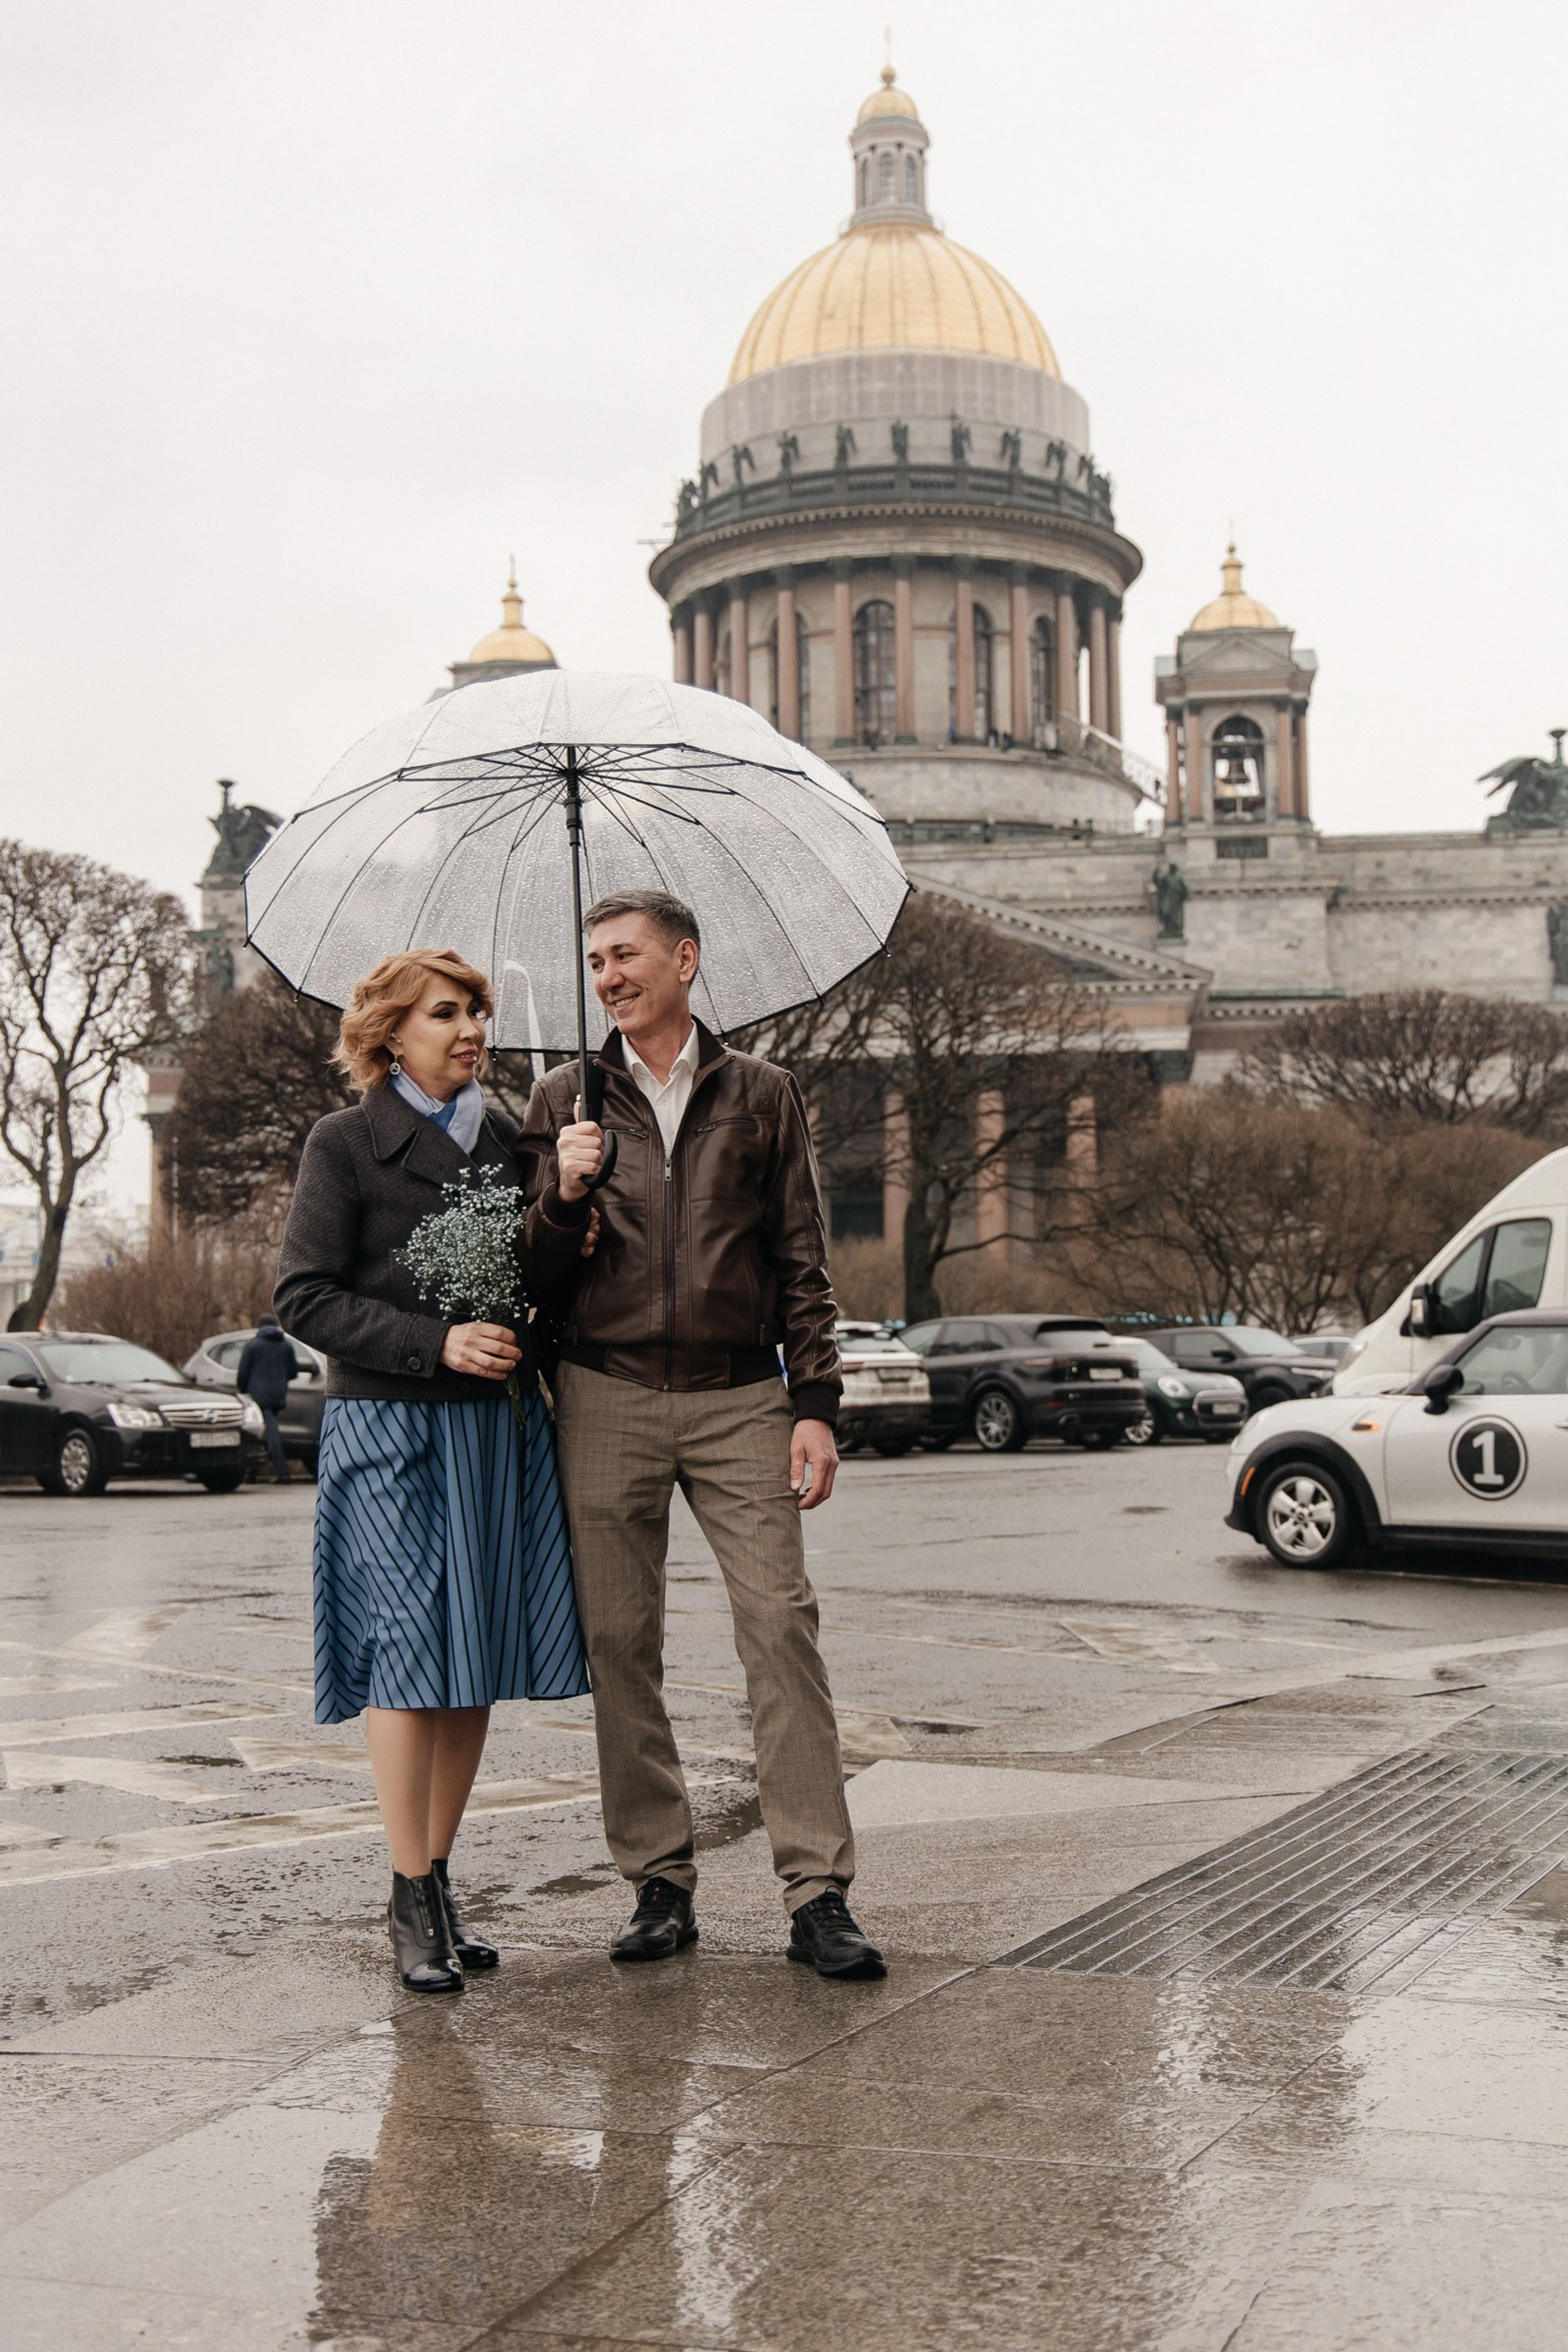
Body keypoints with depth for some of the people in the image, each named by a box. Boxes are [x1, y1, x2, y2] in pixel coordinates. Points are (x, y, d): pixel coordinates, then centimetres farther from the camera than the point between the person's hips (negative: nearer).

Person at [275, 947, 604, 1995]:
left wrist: (566, 1198, -13)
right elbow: (305, 1298, -7)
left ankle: (439, 1879, 17)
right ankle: (411, 1900, 3)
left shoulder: (504, 1137, 13)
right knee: (410, 1654, -7)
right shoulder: (346, 1144, -1)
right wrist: (436, 1343, -15)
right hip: (391, 1432, -5)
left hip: (500, 1427, 5)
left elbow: (547, 1286, 5)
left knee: (479, 1660, 6)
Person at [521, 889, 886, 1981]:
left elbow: (803, 1264, 9)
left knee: (781, 1624, -9)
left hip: (740, 1399, -1)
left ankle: (819, 1892, -7)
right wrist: (564, 1193, -12)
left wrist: (816, 1406, 0)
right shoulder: (563, 1102, 12)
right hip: (607, 1398, 1)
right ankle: (661, 1883, 11)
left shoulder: (762, 1094, 10)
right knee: (620, 1640, 1)